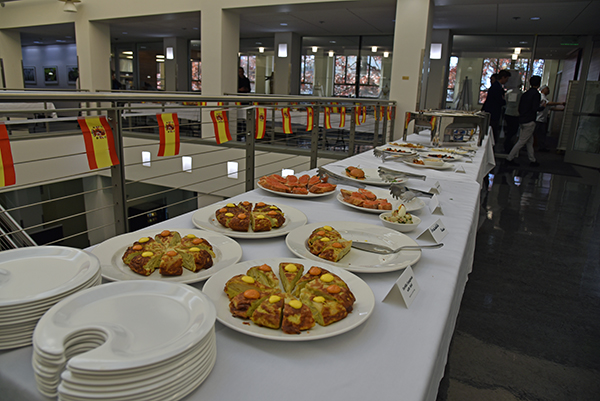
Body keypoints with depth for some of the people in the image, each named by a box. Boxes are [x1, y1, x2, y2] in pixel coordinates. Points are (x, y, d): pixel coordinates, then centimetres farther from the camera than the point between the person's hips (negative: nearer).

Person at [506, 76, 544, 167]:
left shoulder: (525, 94, 12)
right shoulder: (536, 94, -11)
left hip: (522, 121, 8)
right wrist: (542, 106, 0)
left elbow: (519, 108, 15)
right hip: (529, 122, -8)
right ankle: (509, 159, -4)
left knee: (530, 141, 14)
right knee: (522, 142, -4)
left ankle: (532, 160, 19)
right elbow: (535, 108, -19)